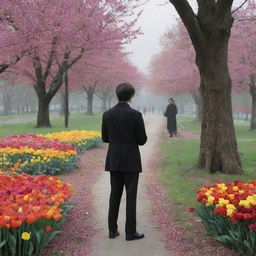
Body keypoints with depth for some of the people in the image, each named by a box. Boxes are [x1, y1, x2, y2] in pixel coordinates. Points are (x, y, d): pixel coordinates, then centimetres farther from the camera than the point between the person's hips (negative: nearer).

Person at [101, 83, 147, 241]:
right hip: (131, 161, -4)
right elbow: (142, 140, -9)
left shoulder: (107, 114, 1)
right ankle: (130, 232, 6)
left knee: (115, 194, 13)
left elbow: (105, 138, 9)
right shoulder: (136, 115, -13)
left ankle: (113, 229, 15)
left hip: (114, 161, 4)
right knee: (131, 196, 3)